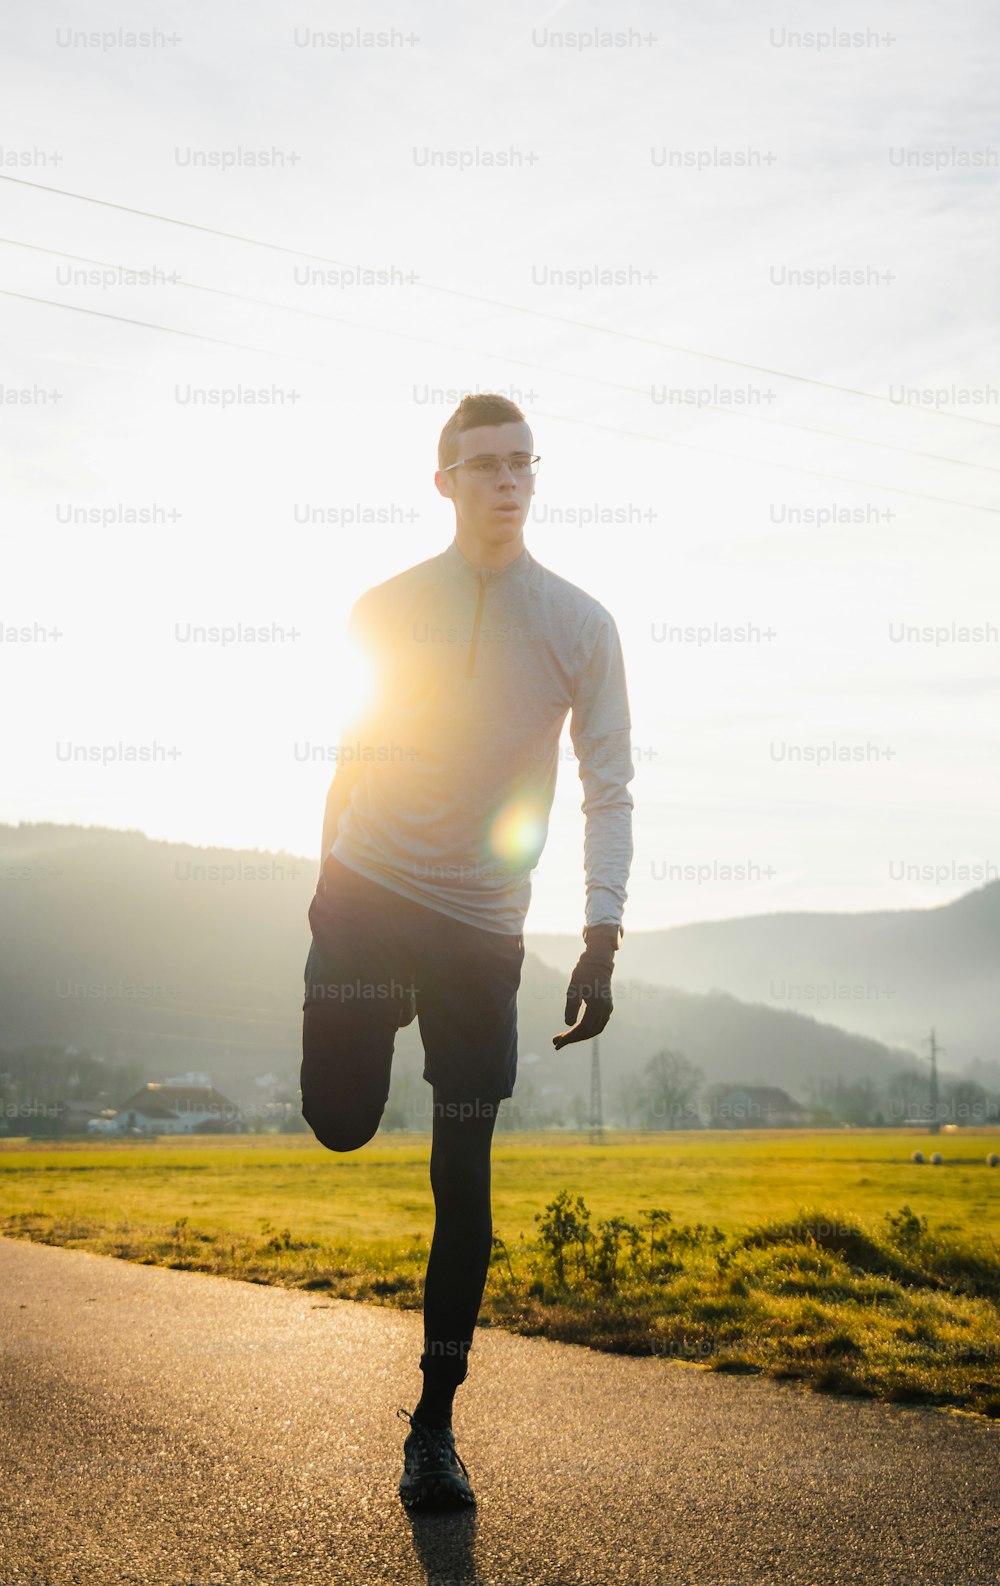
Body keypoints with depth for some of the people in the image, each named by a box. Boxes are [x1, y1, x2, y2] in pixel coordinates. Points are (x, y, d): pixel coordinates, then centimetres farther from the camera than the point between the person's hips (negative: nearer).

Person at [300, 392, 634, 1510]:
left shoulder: (580, 625, -1)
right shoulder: (386, 611, 2)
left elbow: (609, 791, -2)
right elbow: (355, 757, 12)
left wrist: (601, 943, -11)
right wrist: (329, 884, 11)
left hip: (484, 922, 0)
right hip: (369, 885, 1)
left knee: (463, 1182, -1)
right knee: (341, 1125, -9)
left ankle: (433, 1429, 10)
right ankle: (375, 1009, 28)